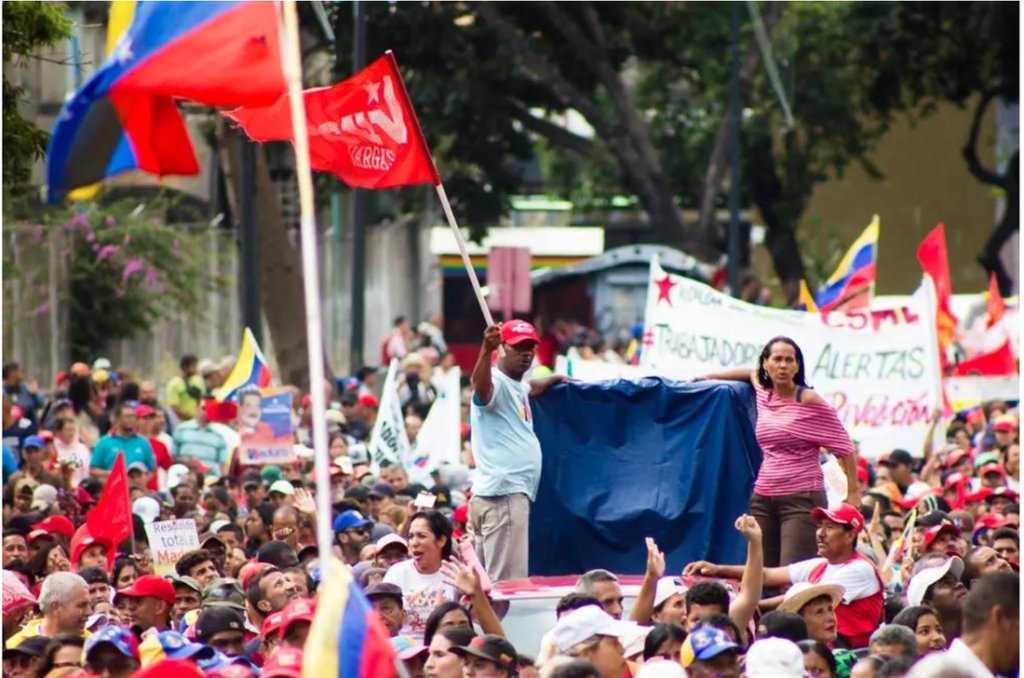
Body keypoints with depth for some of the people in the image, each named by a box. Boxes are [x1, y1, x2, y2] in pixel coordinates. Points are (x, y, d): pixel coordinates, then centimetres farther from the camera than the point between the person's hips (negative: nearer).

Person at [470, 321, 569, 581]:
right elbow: (480, 387, -36)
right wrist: (486, 350, -53)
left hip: (513, 494, 11)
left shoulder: (516, 386, 21)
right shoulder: (496, 383, -11)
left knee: (488, 580, 11)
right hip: (502, 495, -11)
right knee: (506, 582, -17)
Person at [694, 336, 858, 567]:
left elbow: (843, 446, -2)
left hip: (802, 499, -6)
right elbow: (752, 373, 35)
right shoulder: (764, 394, 10)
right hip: (763, 499, 6)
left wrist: (854, 493, -4)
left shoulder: (809, 401, -6)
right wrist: (708, 377, 37)